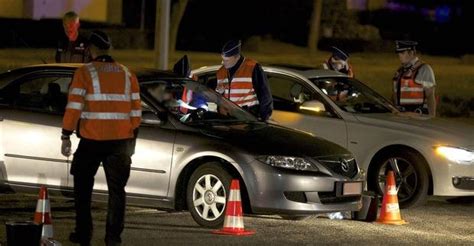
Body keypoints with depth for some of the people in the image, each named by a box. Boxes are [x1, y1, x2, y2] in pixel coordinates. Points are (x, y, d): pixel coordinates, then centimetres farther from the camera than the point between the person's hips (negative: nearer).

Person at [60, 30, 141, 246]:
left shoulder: (85, 73, -4)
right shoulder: (127, 74, 9)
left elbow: (74, 106, -11)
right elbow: (136, 109, 10)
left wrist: (66, 136, -7)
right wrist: (132, 139, 17)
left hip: (92, 140, -3)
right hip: (120, 140, 3)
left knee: (83, 187, 13)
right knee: (117, 189, 7)